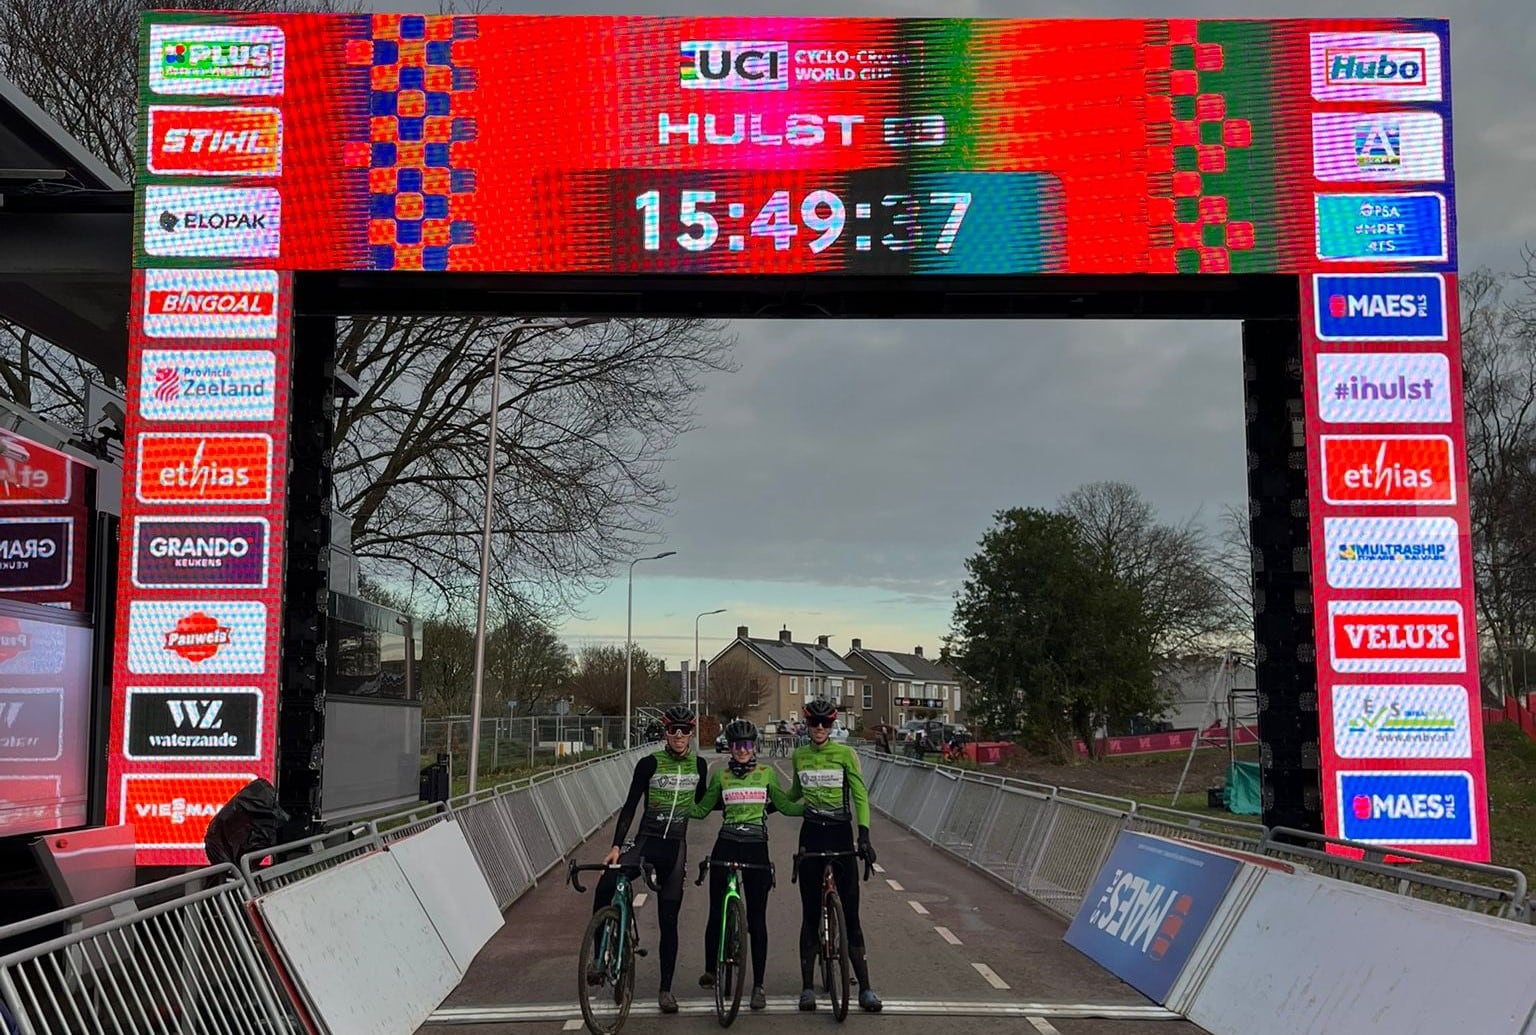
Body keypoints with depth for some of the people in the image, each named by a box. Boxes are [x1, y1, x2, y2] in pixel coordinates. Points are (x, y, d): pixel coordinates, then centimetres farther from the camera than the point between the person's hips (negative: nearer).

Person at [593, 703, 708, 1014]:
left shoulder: (699, 765, 3)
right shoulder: (649, 764, -8)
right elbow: (630, 806, -7)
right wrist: (616, 846, -15)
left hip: (675, 848, 2)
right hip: (646, 842, -2)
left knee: (669, 921, 5)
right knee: (605, 886, -27)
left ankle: (666, 989, 17)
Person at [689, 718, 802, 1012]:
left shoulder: (767, 773, 6)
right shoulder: (720, 775, 6)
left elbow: (785, 806, 10)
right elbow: (701, 809, 10)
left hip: (756, 848, 0)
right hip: (726, 846, 1)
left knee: (757, 919, 0)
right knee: (717, 913, 4)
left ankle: (758, 986, 5)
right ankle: (710, 969, 25)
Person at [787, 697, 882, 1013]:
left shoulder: (845, 754, -3)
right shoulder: (799, 756, 7)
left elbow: (860, 795, -6)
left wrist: (864, 835, -16)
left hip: (840, 834, -2)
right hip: (811, 835, 2)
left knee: (850, 913, -3)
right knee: (810, 913, 2)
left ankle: (865, 988, 3)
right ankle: (807, 987, 9)